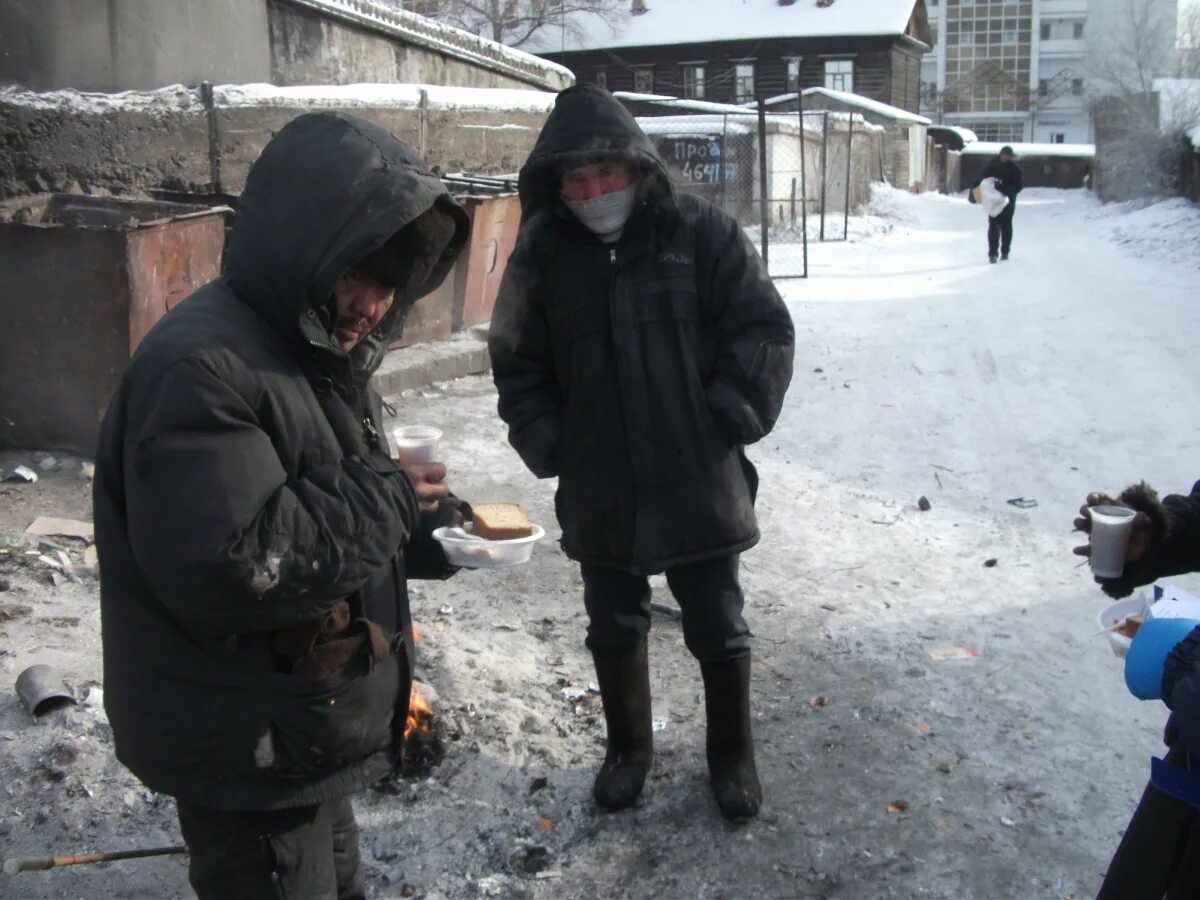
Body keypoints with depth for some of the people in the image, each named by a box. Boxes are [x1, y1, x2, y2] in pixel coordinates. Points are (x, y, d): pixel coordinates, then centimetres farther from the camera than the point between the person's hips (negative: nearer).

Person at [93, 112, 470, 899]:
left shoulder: (324, 349, 8)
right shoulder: (199, 367, -25)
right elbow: (230, 570, -33)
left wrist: (422, 524, -4)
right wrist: (381, 499, -22)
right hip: (248, 755, -9)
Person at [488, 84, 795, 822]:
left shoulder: (701, 232, -8)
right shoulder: (542, 250, -2)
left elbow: (765, 331, -4)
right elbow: (517, 363, 6)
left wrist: (728, 421, -10)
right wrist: (551, 446, -2)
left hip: (700, 484, -2)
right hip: (598, 491, 2)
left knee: (718, 627, 12)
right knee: (615, 628, 17)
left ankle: (733, 755, 35)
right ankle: (629, 749, 40)